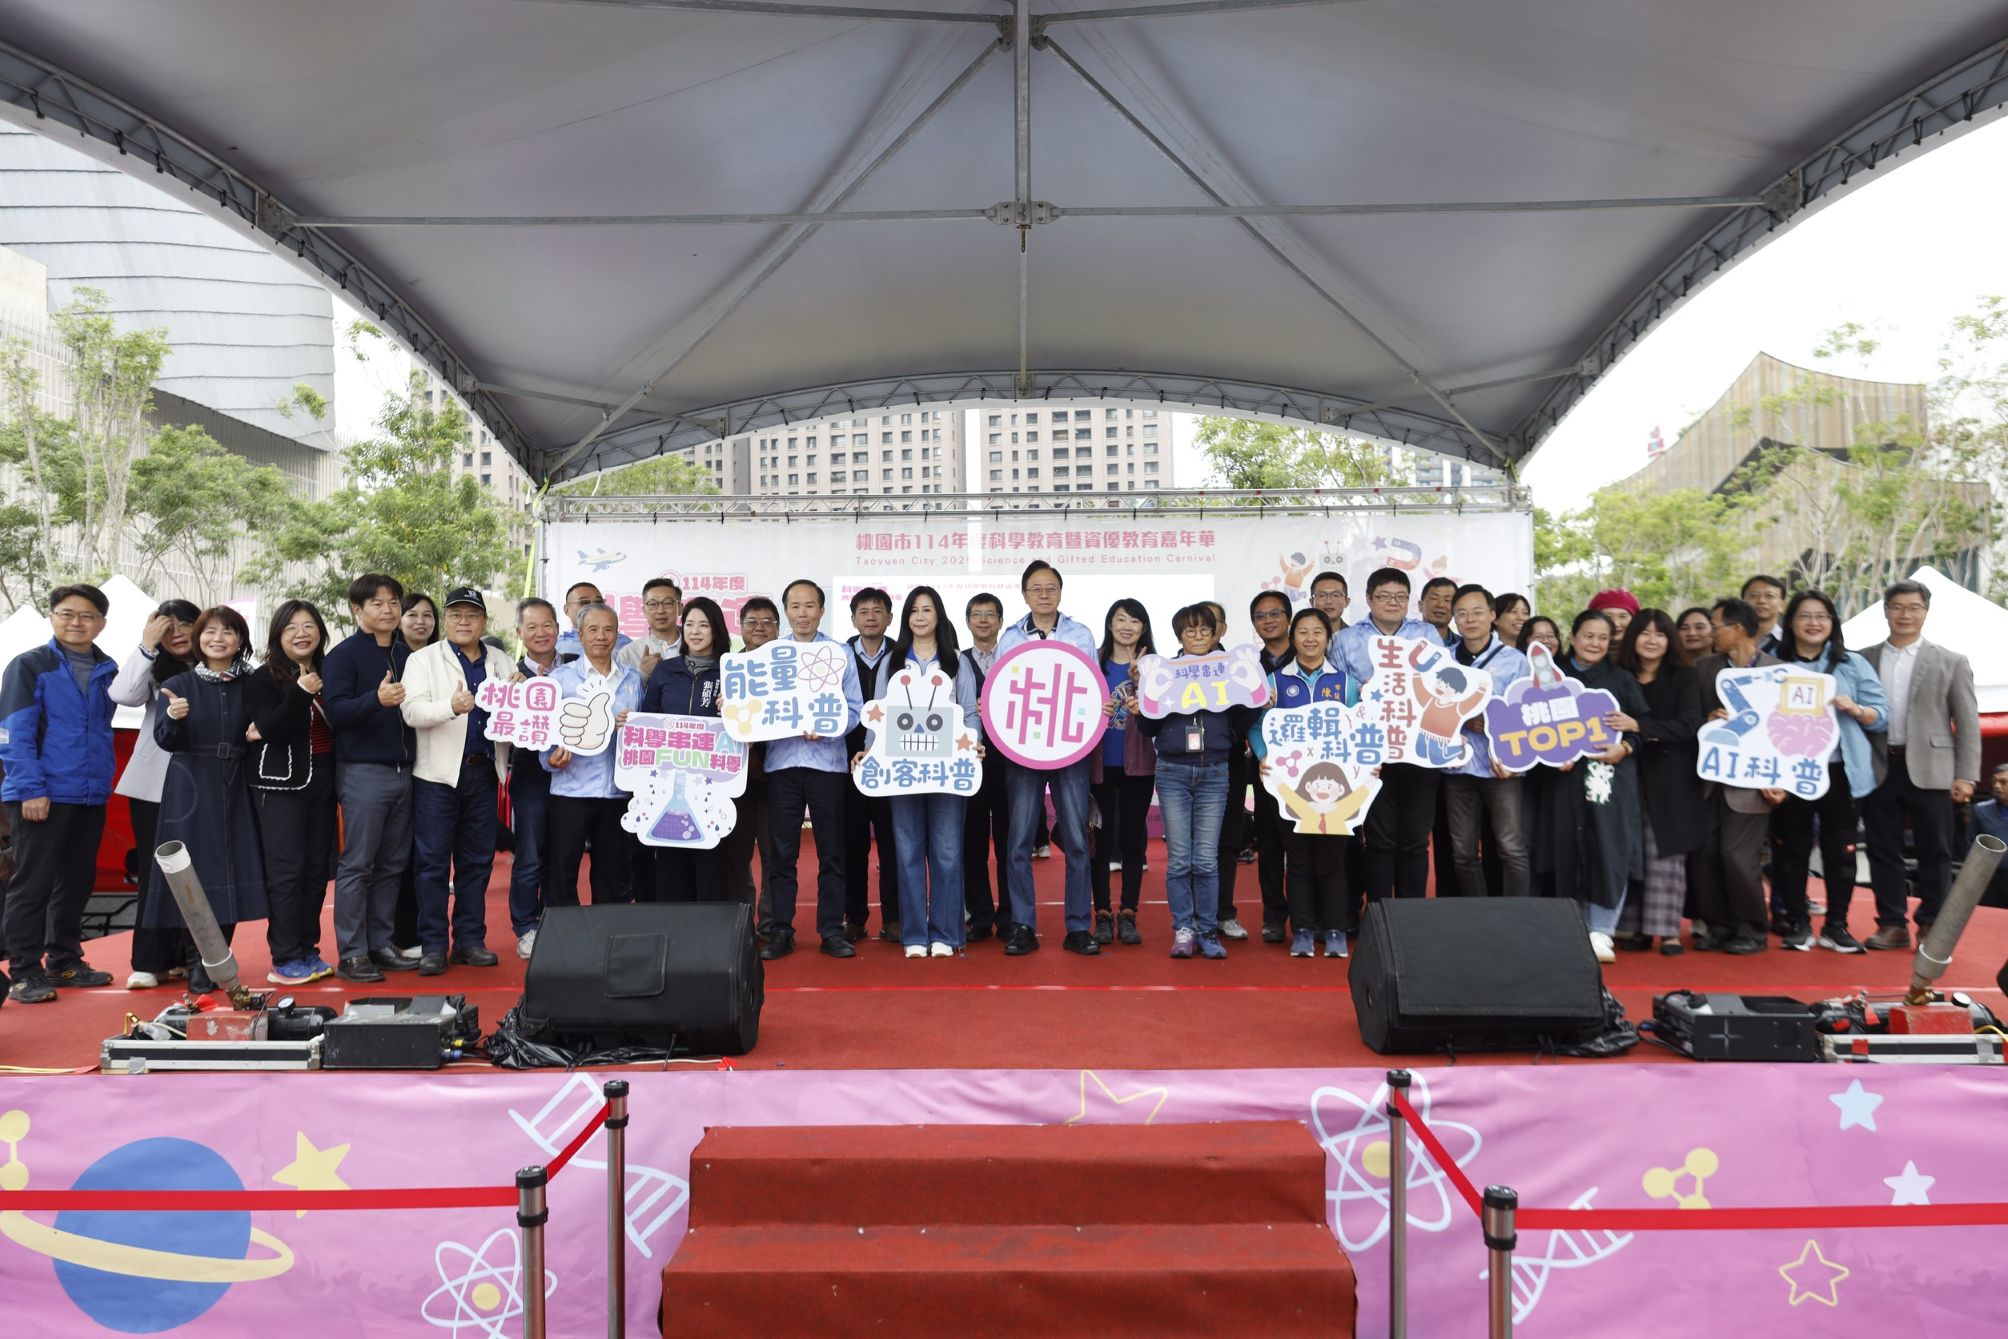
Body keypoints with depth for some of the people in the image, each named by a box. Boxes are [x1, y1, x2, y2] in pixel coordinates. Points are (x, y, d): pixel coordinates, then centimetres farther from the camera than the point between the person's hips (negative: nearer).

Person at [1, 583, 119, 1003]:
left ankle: (64, 961, 24)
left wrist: (111, 760, 8)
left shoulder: (108, 671, 11)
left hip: (91, 797, 5)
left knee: (77, 883, 13)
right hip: (43, 796, -5)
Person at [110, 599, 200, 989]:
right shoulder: (154, 670, 2)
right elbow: (123, 694, -16)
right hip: (154, 785, 0)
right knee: (155, 873, 1)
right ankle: (148, 962, 5)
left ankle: (184, 957, 18)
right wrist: (145, 647, -17)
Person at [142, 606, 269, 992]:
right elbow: (166, 741, -6)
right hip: (191, 789, -2)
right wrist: (173, 718, -26)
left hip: (235, 790, 2)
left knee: (232, 870, 1)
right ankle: (197, 963, 7)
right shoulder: (179, 685, 2)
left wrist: (260, 735, -8)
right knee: (195, 873, -3)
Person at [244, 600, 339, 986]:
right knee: (286, 870, -7)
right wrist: (301, 693, -25)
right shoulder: (263, 678, -3)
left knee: (317, 868, 7)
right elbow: (271, 729, -15)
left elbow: (339, 727, 13)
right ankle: (285, 960, -2)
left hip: (321, 783, 5)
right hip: (280, 784, -5)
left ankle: (307, 949, 16)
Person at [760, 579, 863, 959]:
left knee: (831, 852, 4)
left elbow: (853, 708, -1)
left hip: (828, 760, -1)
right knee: (782, 852, 4)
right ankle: (780, 931, 12)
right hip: (782, 760, 1)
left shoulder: (840, 653, 5)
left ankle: (831, 930, 12)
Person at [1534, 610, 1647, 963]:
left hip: (1611, 775, 0)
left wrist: (1624, 748, -10)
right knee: (1568, 850, 1)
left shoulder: (1622, 679, 12)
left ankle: (1601, 931, -3)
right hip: (1565, 773, 0)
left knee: (1608, 849, -9)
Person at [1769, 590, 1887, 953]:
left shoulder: (1853, 664, 6)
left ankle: (1836, 926, 14)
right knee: (1791, 849, 5)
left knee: (1840, 849, 3)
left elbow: (1883, 716, 5)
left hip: (1840, 771, 0)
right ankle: (1797, 924, 15)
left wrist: (1854, 709, -17)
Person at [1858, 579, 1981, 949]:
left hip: (1929, 769, -1)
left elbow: (1968, 723, 2)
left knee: (1934, 852, 4)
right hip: (1878, 769, 2)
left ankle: (1932, 927, 13)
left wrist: (1966, 775, -6)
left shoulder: (1951, 662, 5)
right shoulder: (1864, 660, 8)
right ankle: (1892, 924, 14)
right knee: (1882, 851, 5)